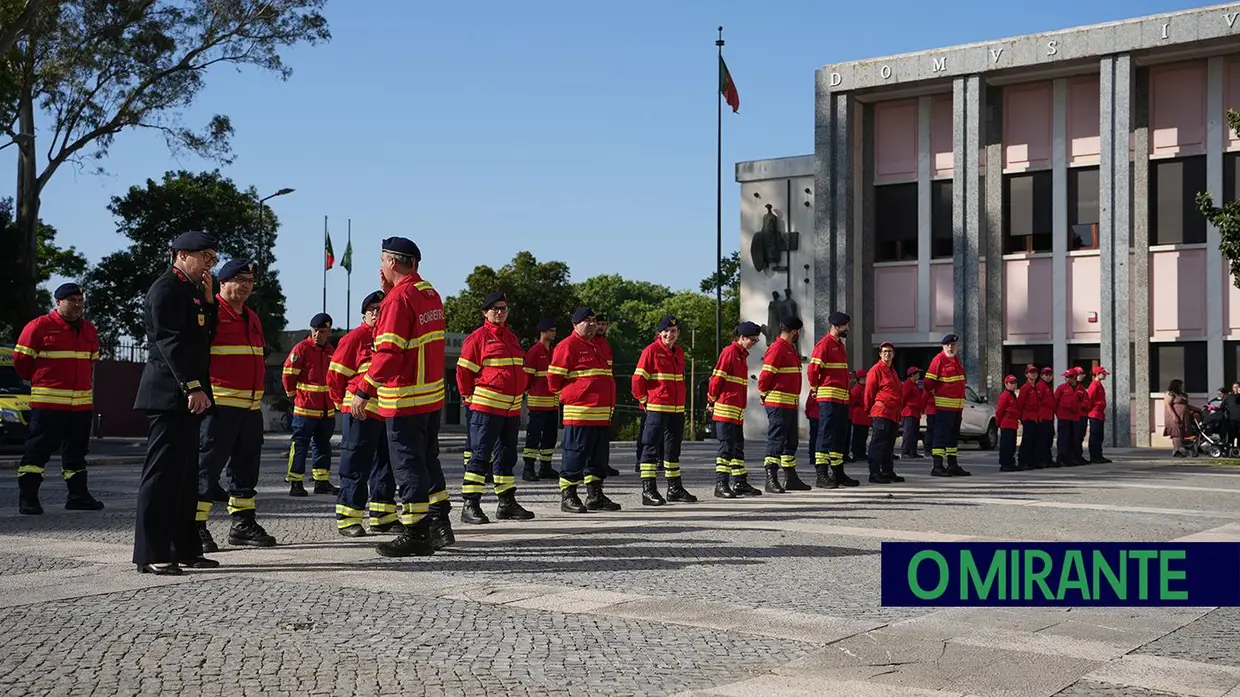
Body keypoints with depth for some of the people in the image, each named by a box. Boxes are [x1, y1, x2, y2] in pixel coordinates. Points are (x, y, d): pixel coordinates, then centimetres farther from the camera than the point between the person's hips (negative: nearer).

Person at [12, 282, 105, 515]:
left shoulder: (89, 330, 13)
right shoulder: (40, 326, -7)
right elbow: (21, 359, -2)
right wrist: (38, 380, 9)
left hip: (82, 402, 6)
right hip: (48, 402, -6)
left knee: (77, 450, 11)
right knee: (38, 450, -4)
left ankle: (78, 496, 18)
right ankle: (27, 498, 0)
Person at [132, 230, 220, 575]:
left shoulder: (191, 290, 20)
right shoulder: (166, 288, -10)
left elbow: (205, 335, 18)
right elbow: (170, 341, -19)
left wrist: (208, 298, 9)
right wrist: (193, 386, -24)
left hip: (187, 396, 10)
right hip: (170, 395, -10)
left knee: (186, 474, 12)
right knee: (163, 473, -8)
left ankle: (185, 548, 18)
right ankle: (151, 554, -5)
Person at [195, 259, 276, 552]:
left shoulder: (251, 317, 21)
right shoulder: (208, 310, -6)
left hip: (251, 406, 8)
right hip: (218, 404, -8)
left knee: (246, 465, 12)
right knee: (207, 466, -6)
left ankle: (243, 524, 20)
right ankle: (195, 527, -2)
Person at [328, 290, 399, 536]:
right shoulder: (355, 338, -5)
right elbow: (335, 374, -4)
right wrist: (344, 404, 1)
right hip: (361, 414, -7)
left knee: (386, 466, 12)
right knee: (356, 467, -5)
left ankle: (383, 518, 21)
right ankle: (348, 520, -1)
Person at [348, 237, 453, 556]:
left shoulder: (399, 297, -16)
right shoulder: (430, 292, 11)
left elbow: (388, 352, -22)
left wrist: (363, 391, -20)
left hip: (405, 398, -9)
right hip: (433, 394, 9)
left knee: (407, 464, -2)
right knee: (427, 458, 18)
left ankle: (415, 535, 2)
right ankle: (439, 525, 25)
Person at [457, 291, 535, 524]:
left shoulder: (513, 338, 17)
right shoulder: (477, 338, -6)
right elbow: (463, 370, -6)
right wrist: (471, 396, -2)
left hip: (512, 408, 8)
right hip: (486, 408, -8)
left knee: (507, 455, 12)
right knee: (481, 454, -9)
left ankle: (507, 504, 20)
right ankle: (470, 505, -7)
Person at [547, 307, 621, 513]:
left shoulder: (601, 345, 19)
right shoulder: (567, 345, -7)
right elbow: (554, 378, -8)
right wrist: (569, 396, -1)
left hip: (603, 413, 8)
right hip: (580, 413, -8)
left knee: (600, 456, 12)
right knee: (575, 454, -5)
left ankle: (595, 496, 20)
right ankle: (568, 496, 1)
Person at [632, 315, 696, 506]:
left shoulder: (679, 352, 13)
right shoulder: (651, 351, -8)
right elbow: (637, 379, -9)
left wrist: (680, 401, 17)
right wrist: (645, 401, -5)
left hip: (677, 409, 8)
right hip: (657, 409, -8)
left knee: (673, 448, 15)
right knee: (651, 448, -6)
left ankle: (675, 489, 24)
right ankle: (648, 491, -6)